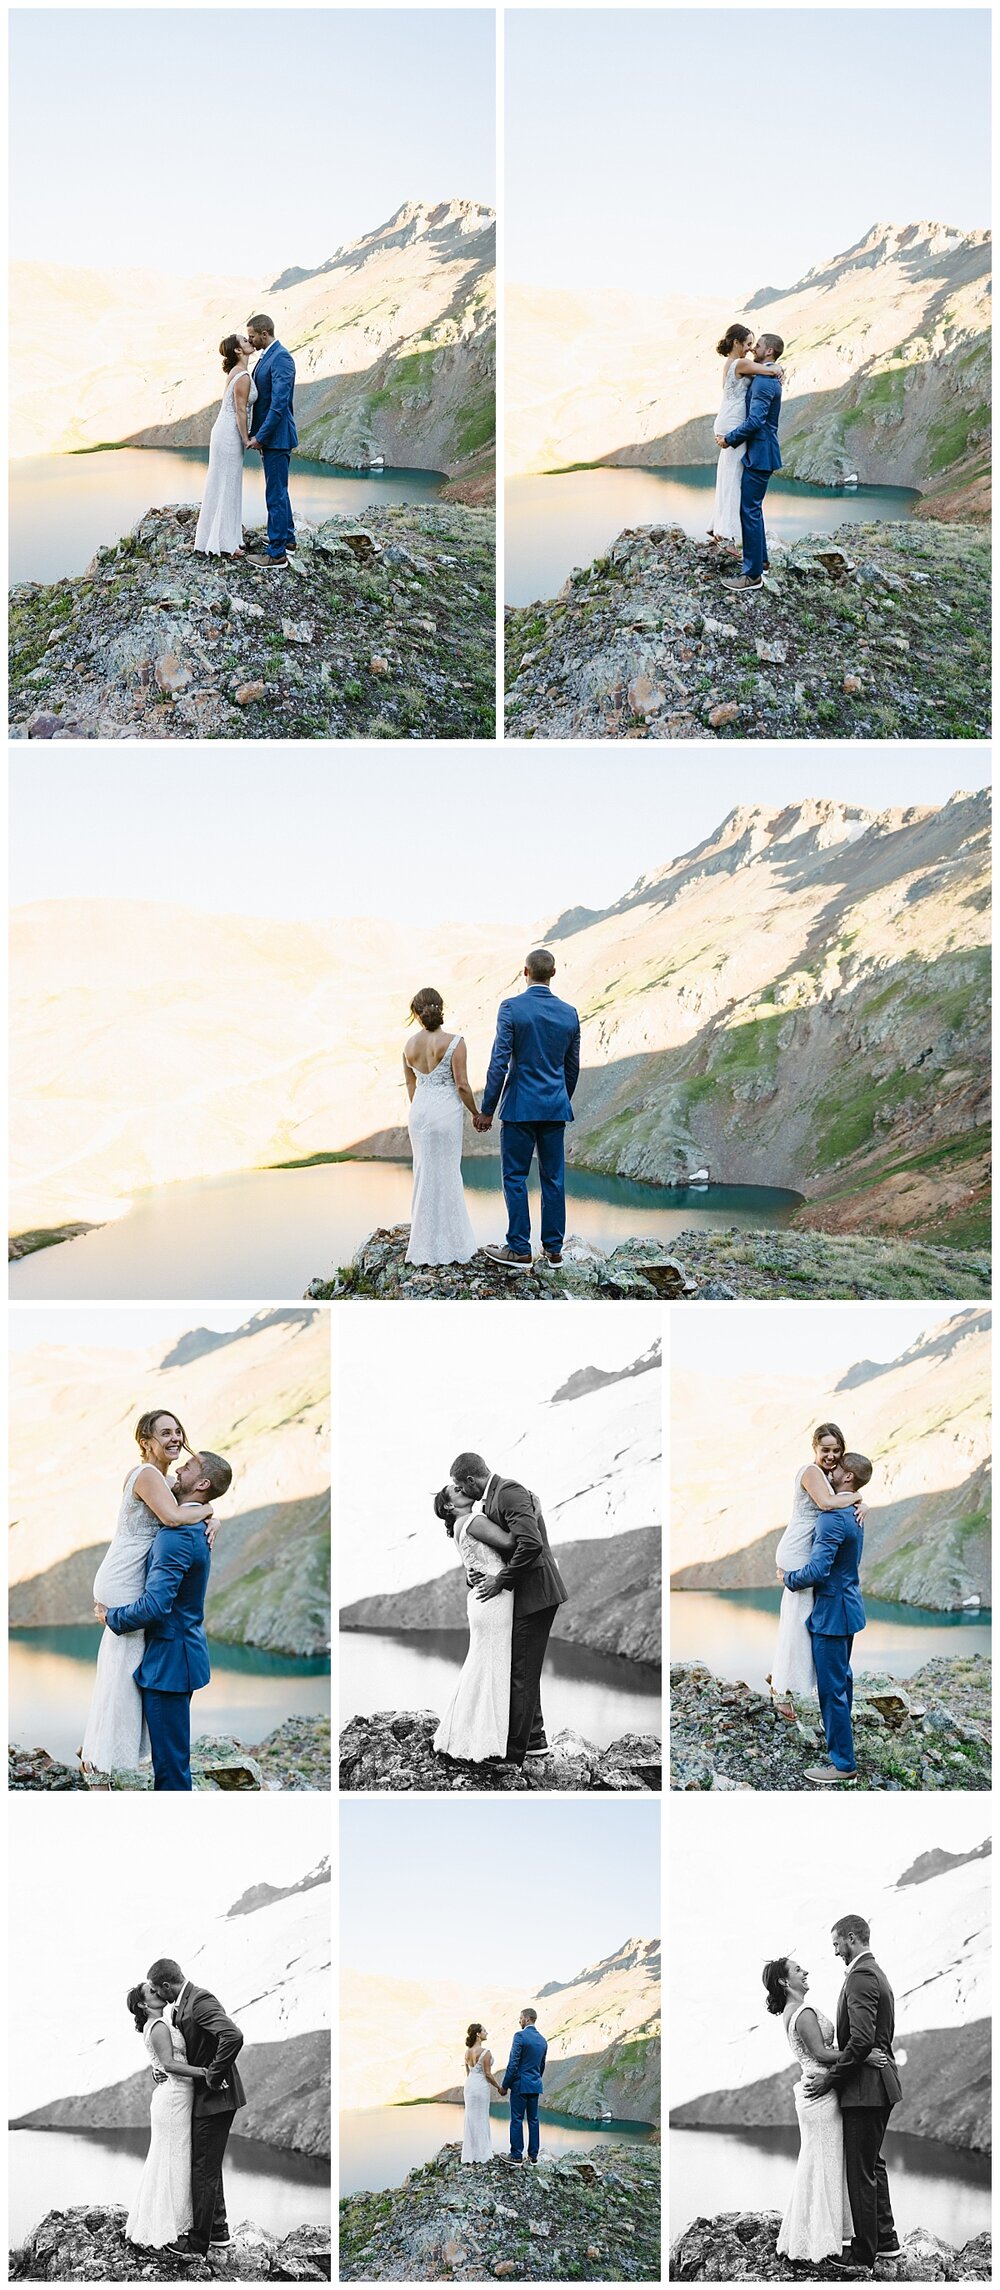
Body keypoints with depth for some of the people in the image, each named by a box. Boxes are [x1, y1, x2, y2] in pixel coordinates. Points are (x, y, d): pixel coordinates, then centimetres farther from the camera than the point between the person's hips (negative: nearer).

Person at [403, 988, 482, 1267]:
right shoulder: (454, 1042, -11)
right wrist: (477, 1114, 2)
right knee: (447, 1175, 4)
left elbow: (410, 1084, 12)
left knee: (424, 1174, 12)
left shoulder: (410, 1045, 2)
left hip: (418, 1111, 4)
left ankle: (425, 1245, 16)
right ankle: (451, 1244, 8)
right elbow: (462, 1086, -12)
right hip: (447, 1111, -4)